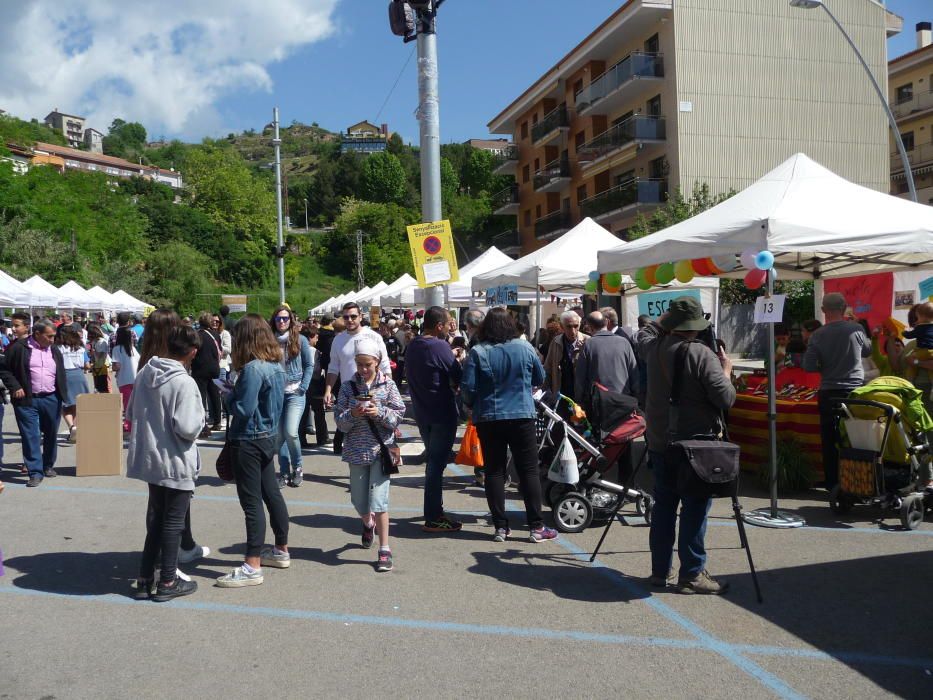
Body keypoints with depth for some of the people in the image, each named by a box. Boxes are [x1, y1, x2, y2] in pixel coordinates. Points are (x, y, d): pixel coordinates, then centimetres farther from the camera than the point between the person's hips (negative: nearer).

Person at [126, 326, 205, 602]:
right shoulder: (184, 382, -21)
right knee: (173, 522, 7)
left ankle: (145, 579, 25)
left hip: (150, 458, 7)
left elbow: (130, 413, 11)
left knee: (155, 518, 19)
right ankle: (167, 582, 18)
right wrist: (200, 416, -7)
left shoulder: (145, 374, 1)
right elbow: (187, 428, -25)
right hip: (177, 463, -7)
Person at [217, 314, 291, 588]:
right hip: (269, 435, 9)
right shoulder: (276, 365, 7)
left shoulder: (253, 368, -20)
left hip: (249, 441, -9)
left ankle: (252, 566, -1)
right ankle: (281, 551, 30)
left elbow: (243, 409, -24)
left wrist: (229, 396, -5)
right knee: (272, 493, 17)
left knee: (252, 502, -5)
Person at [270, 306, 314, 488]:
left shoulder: (300, 340, 0)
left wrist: (303, 387, -7)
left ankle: (297, 467, 8)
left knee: (290, 433, -14)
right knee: (279, 435, 5)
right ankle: (284, 472, 17)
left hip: (295, 393, -3)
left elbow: (309, 365, 2)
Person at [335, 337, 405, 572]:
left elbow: (399, 414, -4)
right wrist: (352, 414, -20)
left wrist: (380, 412, -20)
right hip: (357, 449, 3)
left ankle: (384, 550, 2)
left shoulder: (387, 384, -3)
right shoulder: (348, 386, 1)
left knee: (378, 499, -10)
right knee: (358, 500, 15)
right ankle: (368, 524, 50)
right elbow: (340, 421, 0)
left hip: (381, 448, -3)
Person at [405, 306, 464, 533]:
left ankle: (435, 509, 32)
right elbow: (459, 378, -15)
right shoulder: (440, 347, -18)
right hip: (442, 414, -8)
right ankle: (433, 519, 1)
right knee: (437, 463, -3)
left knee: (433, 461, 20)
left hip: (421, 412, 8)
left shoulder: (412, 345, 7)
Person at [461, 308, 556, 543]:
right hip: (522, 416, 1)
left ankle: (500, 527, 10)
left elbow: (467, 387, -9)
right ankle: (536, 527, 7)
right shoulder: (525, 348, -3)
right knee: (529, 470, 6)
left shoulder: (477, 352, -9)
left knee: (494, 471, 8)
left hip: (488, 419, 0)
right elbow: (540, 378, 8)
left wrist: (473, 404, 11)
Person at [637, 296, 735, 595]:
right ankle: (691, 574, 7)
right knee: (694, 511, 2)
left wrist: (666, 320, 20)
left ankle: (660, 570, 21)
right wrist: (726, 371, -1)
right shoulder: (702, 355, -15)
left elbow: (643, 333, 27)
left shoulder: (654, 348, 3)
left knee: (663, 506, 13)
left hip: (660, 443, 6)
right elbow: (725, 398, -17)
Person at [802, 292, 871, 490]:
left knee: (830, 441, 8)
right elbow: (867, 351, 13)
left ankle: (833, 484, 13)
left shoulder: (817, 335, -7)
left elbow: (808, 366, -8)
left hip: (829, 394, 0)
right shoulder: (856, 329, -6)